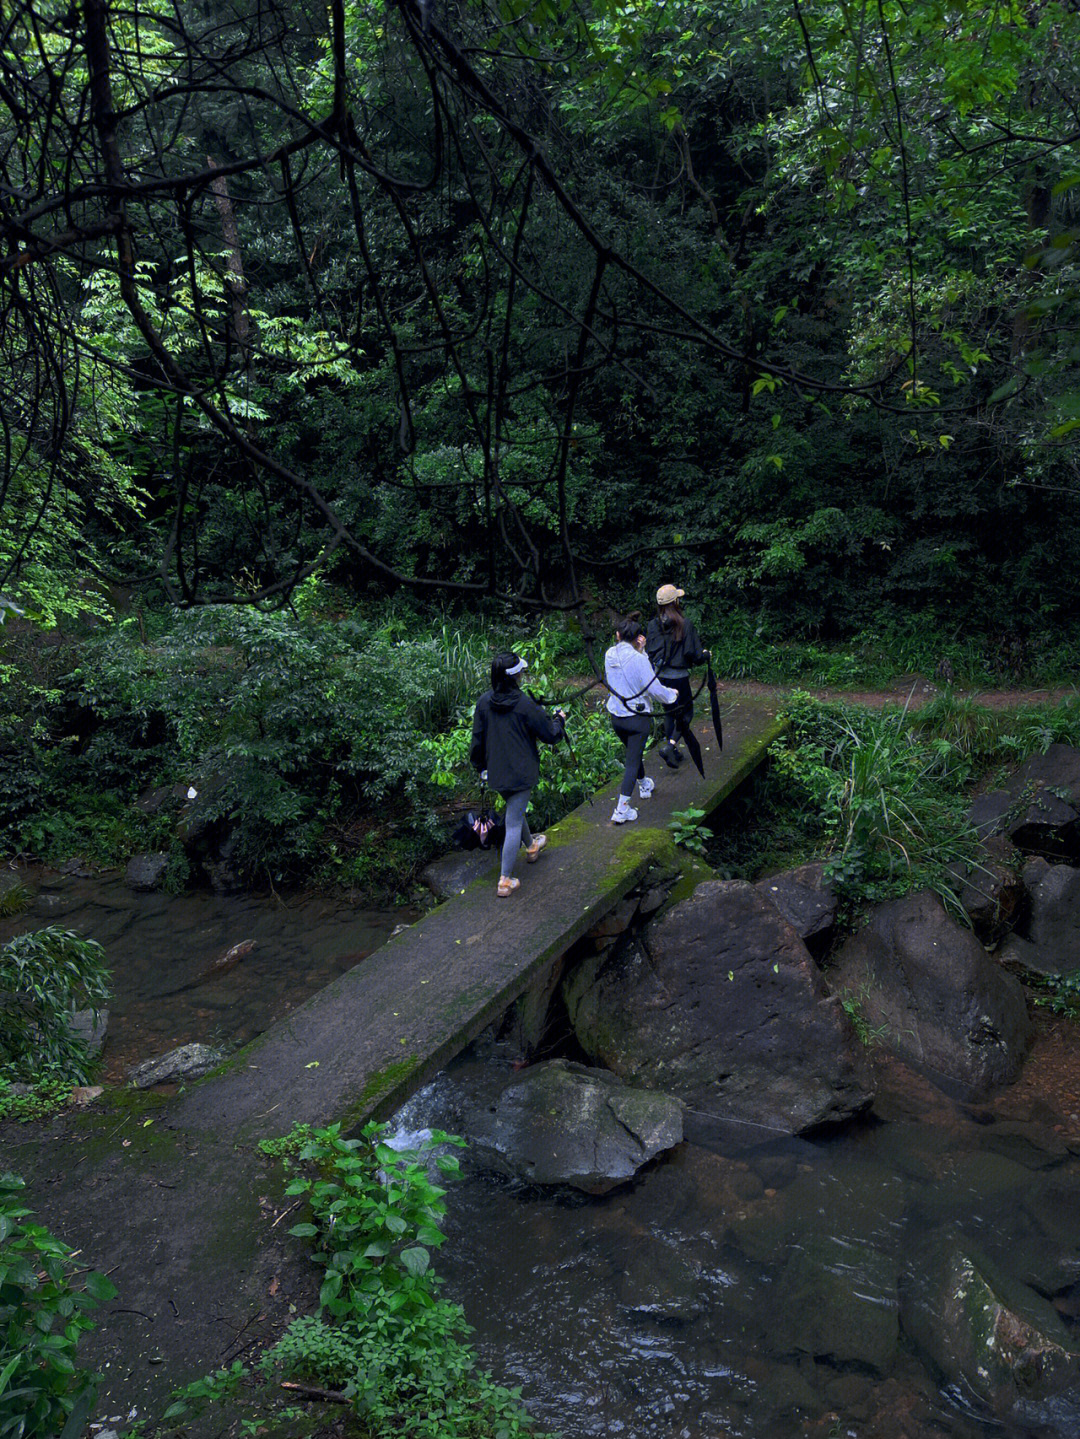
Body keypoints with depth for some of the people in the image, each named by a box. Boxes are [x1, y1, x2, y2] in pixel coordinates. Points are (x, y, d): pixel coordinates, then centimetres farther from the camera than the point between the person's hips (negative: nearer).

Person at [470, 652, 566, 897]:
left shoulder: (484, 702, -6)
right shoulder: (525, 705, -20)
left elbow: (478, 738, 3)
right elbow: (551, 735, -10)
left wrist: (479, 764, 19)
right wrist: (559, 719, 10)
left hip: (495, 773, 6)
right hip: (520, 773, -6)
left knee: (514, 810, 29)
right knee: (514, 823, 1)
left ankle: (531, 847, 54)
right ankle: (505, 881, 5)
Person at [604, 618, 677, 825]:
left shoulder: (610, 655, -5)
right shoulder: (638, 659, -21)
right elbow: (654, 688, -17)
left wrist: (639, 650, 1)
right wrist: (671, 695, 2)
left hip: (615, 715, 6)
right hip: (637, 716, -6)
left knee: (633, 753, 28)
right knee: (632, 761, 1)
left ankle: (644, 786, 52)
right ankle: (621, 810, -1)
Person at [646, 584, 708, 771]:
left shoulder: (653, 625, -3)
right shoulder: (685, 624, -14)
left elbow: (648, 653, 3)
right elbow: (695, 655, -11)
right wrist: (705, 655, 11)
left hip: (659, 677, 5)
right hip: (679, 677, -4)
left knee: (669, 713, 20)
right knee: (685, 713, 11)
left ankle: (674, 752, 28)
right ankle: (670, 746, -8)